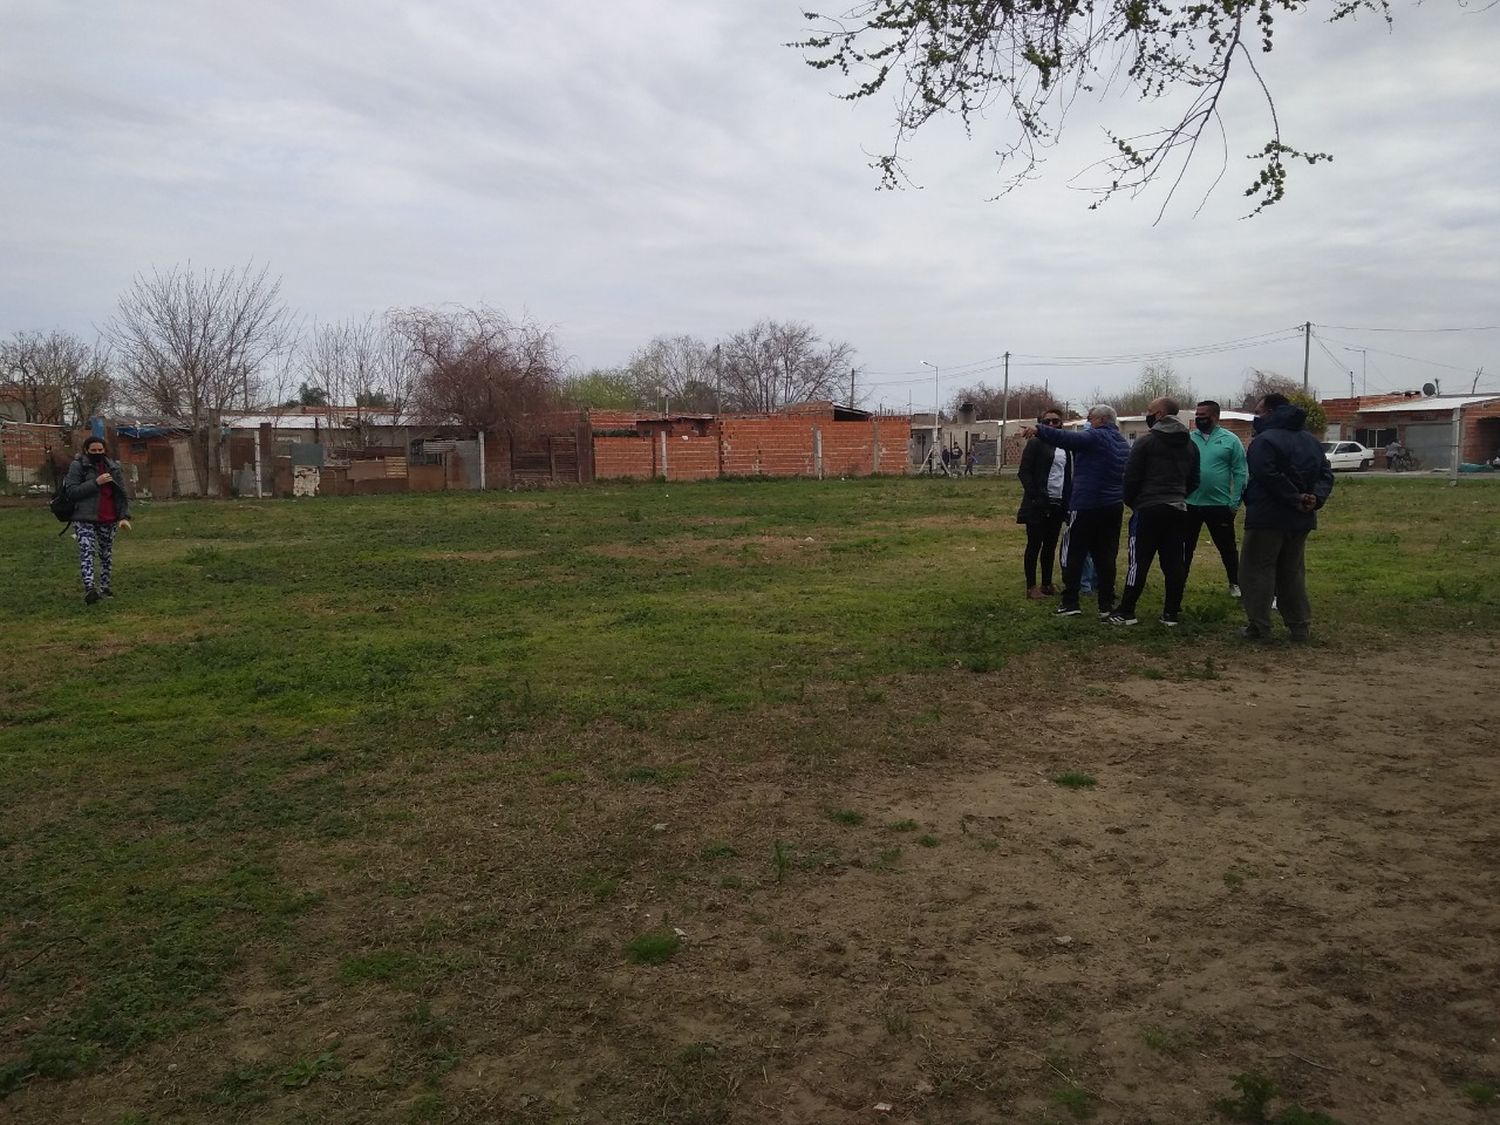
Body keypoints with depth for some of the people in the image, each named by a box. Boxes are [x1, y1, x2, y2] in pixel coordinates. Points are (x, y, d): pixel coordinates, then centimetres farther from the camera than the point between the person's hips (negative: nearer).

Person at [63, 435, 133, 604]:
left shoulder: (113, 467, 9)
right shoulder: (78, 466, -2)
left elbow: (123, 493, 9)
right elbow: (71, 491, -12)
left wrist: (124, 516, -1)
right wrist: (95, 482, -21)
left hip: (108, 520, 4)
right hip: (85, 519, -4)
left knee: (106, 553, 12)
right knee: (87, 552, -15)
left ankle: (104, 586, 23)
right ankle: (89, 588, -25)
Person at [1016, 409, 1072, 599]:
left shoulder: (1066, 447, 13)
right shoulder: (1036, 443, -4)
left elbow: (1068, 475, 16)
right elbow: (1024, 472, -9)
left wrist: (1068, 501, 7)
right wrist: (1035, 496, -17)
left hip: (1058, 504, 6)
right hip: (1038, 503, -6)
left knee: (1050, 546, 11)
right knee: (1034, 544, -2)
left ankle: (1047, 584, 19)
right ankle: (1031, 587, 2)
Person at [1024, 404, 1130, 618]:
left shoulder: (1096, 437, -11)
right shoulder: (1123, 444, 16)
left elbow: (1067, 438, -26)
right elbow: (1127, 476, 23)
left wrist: (1038, 431, -34)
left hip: (1086, 506, -7)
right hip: (1113, 508, 7)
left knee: (1073, 554, 1)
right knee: (1105, 556, 10)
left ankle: (1070, 603, 0)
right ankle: (1107, 604, 11)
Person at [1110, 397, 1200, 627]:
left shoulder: (1146, 441, -7)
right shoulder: (1190, 445, 13)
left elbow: (1131, 477, -8)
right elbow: (1193, 481, 17)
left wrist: (1131, 502, 6)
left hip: (1148, 509, -5)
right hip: (1178, 509, 6)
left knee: (1139, 561, -2)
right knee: (1174, 562, 6)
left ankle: (1126, 612, 1)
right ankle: (1171, 613, 9)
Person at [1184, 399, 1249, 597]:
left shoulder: (1230, 440, -4)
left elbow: (1241, 473, -5)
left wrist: (1235, 502, -10)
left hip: (1219, 505, -2)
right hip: (1190, 504, 2)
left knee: (1227, 547, 11)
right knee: (1185, 547, 11)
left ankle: (1235, 584, 25)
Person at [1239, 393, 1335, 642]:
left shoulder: (1264, 441, -13)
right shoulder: (1311, 442, 14)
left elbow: (1269, 477, -25)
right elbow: (1326, 475, 7)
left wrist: (1295, 499, -19)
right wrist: (1315, 498, -7)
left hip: (1267, 519, -8)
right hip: (1300, 520, 8)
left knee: (1257, 571, 0)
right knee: (1292, 573, 16)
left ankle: (1259, 627, -3)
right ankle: (1300, 626, 17)